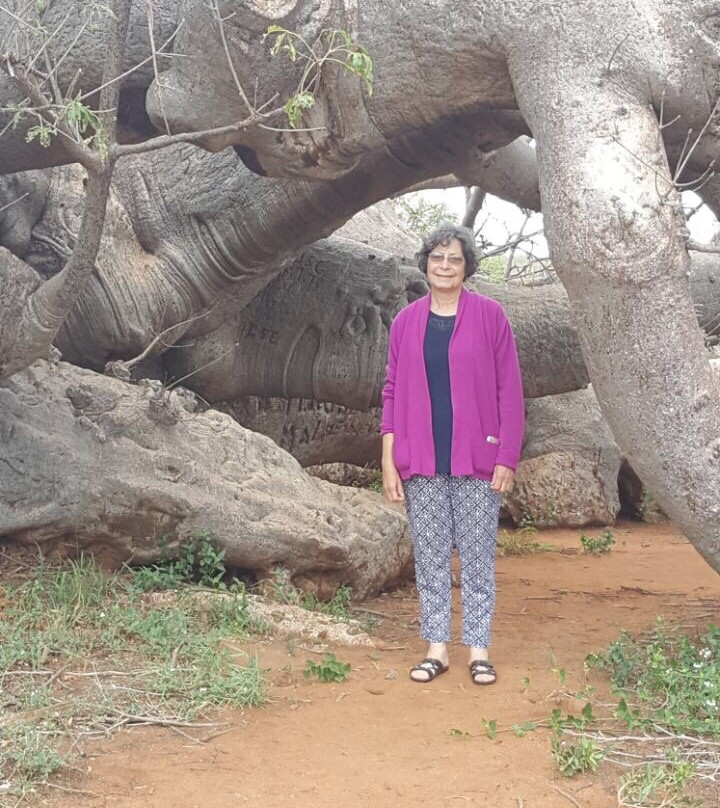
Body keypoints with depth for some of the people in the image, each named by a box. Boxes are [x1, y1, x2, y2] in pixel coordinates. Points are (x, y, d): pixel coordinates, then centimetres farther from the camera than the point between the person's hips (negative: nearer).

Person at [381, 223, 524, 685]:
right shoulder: (406, 322, 6)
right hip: (421, 463, 2)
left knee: (477, 556, 5)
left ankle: (479, 651, 15)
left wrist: (507, 459, -6)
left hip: (476, 459, -2)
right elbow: (393, 393, 7)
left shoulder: (489, 315, -1)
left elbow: (510, 391, -1)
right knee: (430, 556, 8)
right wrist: (389, 462, 2)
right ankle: (437, 648, 19)